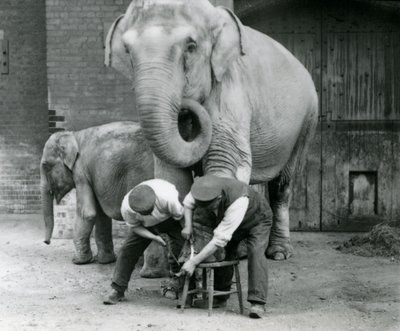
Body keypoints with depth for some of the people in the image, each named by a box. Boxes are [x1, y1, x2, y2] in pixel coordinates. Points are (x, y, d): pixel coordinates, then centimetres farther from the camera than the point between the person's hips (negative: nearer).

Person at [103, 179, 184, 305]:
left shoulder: (168, 198, -44)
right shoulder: (126, 208, -35)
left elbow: (180, 216, -24)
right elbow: (135, 227, -16)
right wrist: (154, 237, -27)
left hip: (171, 219, -2)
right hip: (146, 226, 2)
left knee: (181, 247, -19)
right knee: (128, 249, -9)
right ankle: (118, 290, 1)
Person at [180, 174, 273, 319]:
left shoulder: (238, 201, -46)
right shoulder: (206, 188, -28)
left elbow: (220, 239, -44)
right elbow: (188, 202, -2)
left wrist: (193, 262, -41)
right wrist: (188, 225, -19)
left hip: (257, 220, -6)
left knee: (255, 252, -27)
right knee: (223, 251, -9)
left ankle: (257, 303, -29)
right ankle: (220, 297, 6)